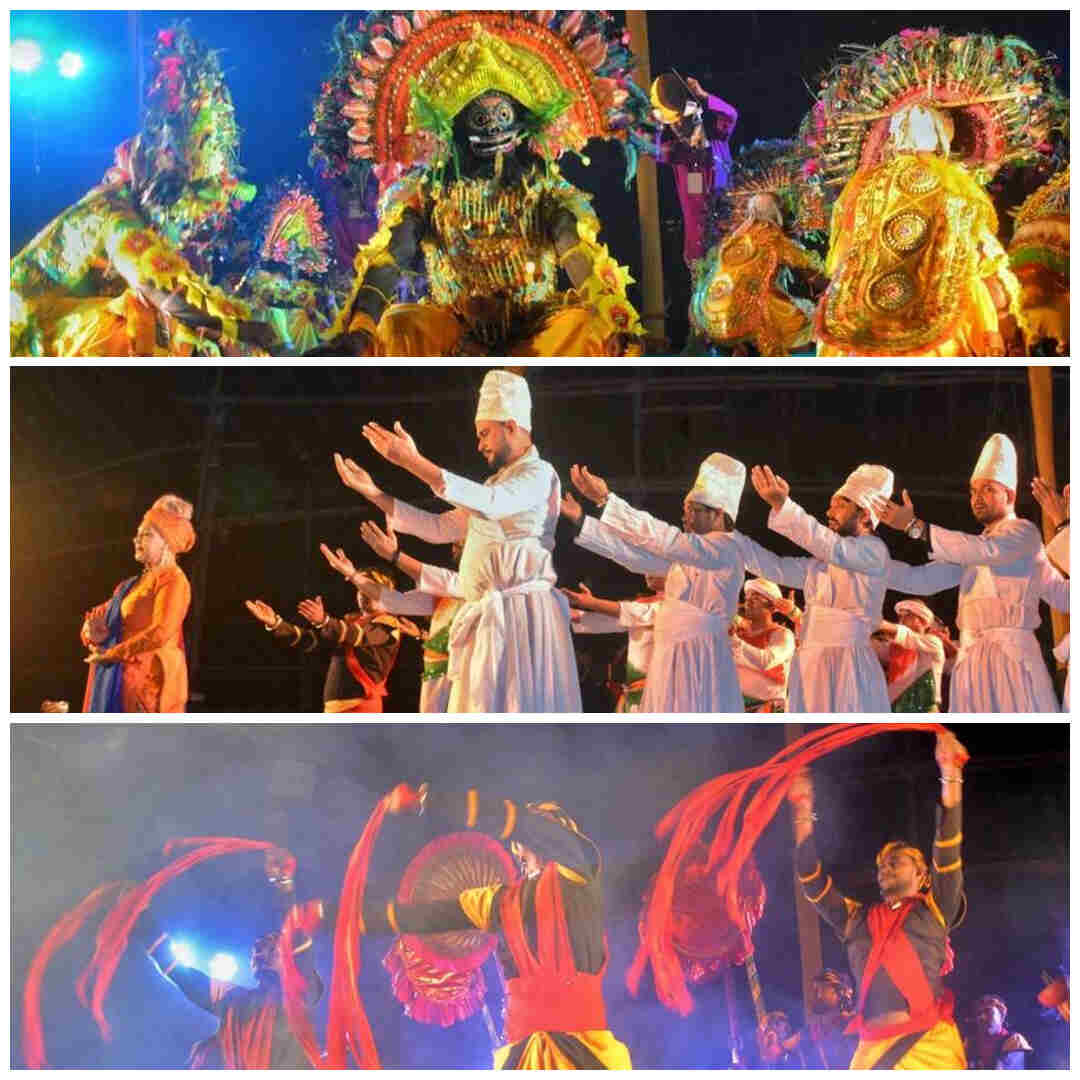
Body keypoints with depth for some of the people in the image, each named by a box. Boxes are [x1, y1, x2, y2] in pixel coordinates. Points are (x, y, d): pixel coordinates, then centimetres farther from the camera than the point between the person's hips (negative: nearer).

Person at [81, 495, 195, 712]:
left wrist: (111, 653, -12)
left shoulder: (173, 580, -7)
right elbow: (100, 617, 21)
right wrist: (94, 632, -4)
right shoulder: (133, 584, 20)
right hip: (121, 680, 9)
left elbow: (161, 632, -21)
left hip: (150, 680, -9)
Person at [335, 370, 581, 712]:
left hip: (520, 616, -8)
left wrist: (413, 461, -28)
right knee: (484, 706, 8)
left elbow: (490, 503, -25)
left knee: (515, 705, -9)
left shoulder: (539, 474, -5)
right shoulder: (495, 483, 23)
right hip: (489, 619, 8)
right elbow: (439, 528, 20)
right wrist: (374, 494, 14)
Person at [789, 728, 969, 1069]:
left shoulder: (934, 910, 15)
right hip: (872, 1050, 3)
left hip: (930, 1044, -2)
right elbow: (811, 878, 19)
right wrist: (803, 814, 14)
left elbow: (948, 851, 4)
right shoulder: (856, 919, 22)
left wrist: (950, 776, -3)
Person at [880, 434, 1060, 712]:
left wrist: (915, 526, -20)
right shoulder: (970, 549, 23)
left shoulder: (1024, 532, 4)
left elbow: (987, 550, -17)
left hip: (1010, 653, -6)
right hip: (971, 658, 6)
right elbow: (921, 580, 16)